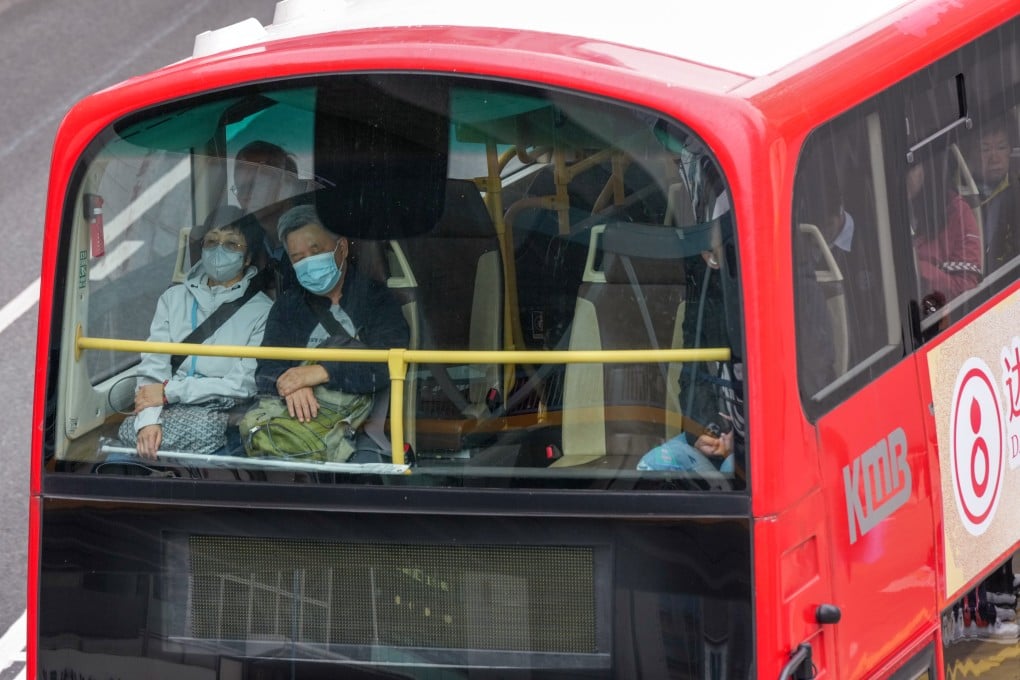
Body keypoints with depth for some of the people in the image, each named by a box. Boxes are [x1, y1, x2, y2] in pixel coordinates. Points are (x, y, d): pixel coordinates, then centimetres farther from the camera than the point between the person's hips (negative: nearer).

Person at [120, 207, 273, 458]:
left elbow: (245, 384, -6)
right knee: (130, 428, -32)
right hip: (171, 409, 2)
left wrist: (169, 391, -9)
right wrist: (148, 419, -15)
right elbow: (153, 366, 5)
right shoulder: (174, 298, 18)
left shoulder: (261, 310, 5)